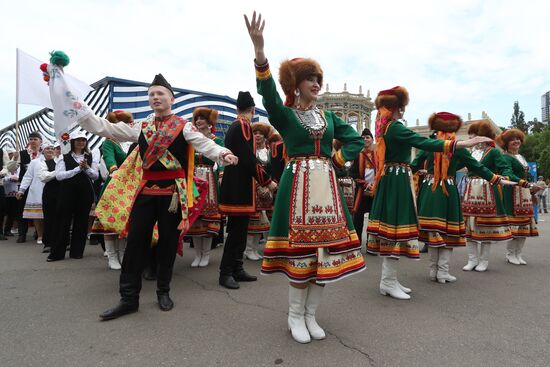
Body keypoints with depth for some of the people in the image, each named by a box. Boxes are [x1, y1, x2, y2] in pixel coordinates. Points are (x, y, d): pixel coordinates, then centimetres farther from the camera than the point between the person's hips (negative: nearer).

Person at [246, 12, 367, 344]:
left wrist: (336, 160, -1)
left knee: (326, 251, 3)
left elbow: (356, 140, 15)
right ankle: (295, 315, 19)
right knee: (300, 252, -2)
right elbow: (268, 90, -17)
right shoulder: (284, 114, 3)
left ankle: (311, 315, 21)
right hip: (297, 186, -4)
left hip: (326, 186, 4)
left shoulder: (328, 116, 16)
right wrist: (259, 47, -31)